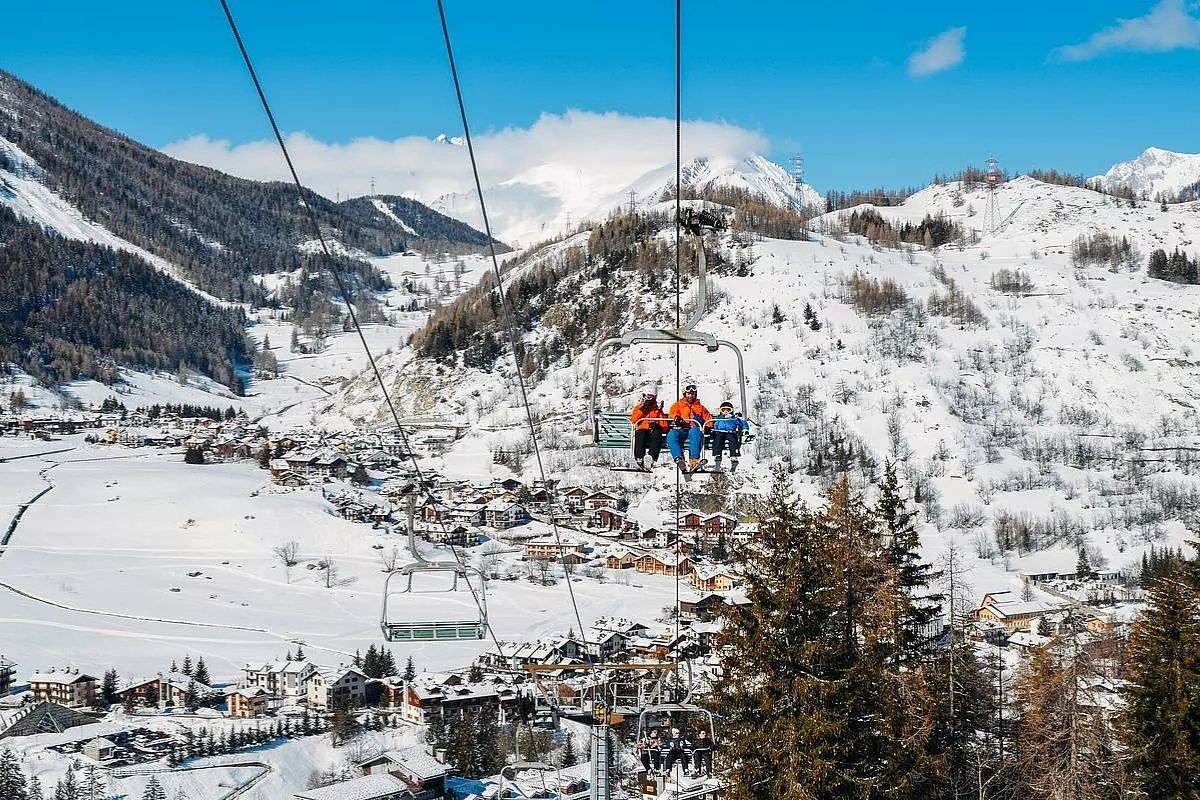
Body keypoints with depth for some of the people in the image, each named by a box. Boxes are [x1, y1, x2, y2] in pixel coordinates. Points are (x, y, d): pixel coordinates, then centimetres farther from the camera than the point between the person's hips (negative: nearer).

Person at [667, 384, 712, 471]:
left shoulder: (700, 407, 31)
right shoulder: (678, 405, 28)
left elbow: (708, 418, 24)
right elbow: (672, 413, 9)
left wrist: (708, 426, 1)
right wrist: (676, 418, -16)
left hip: (694, 429, -1)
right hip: (680, 429, 1)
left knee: (695, 432, -41)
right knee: (671, 435, -37)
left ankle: (694, 460, -56)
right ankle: (678, 459, -55)